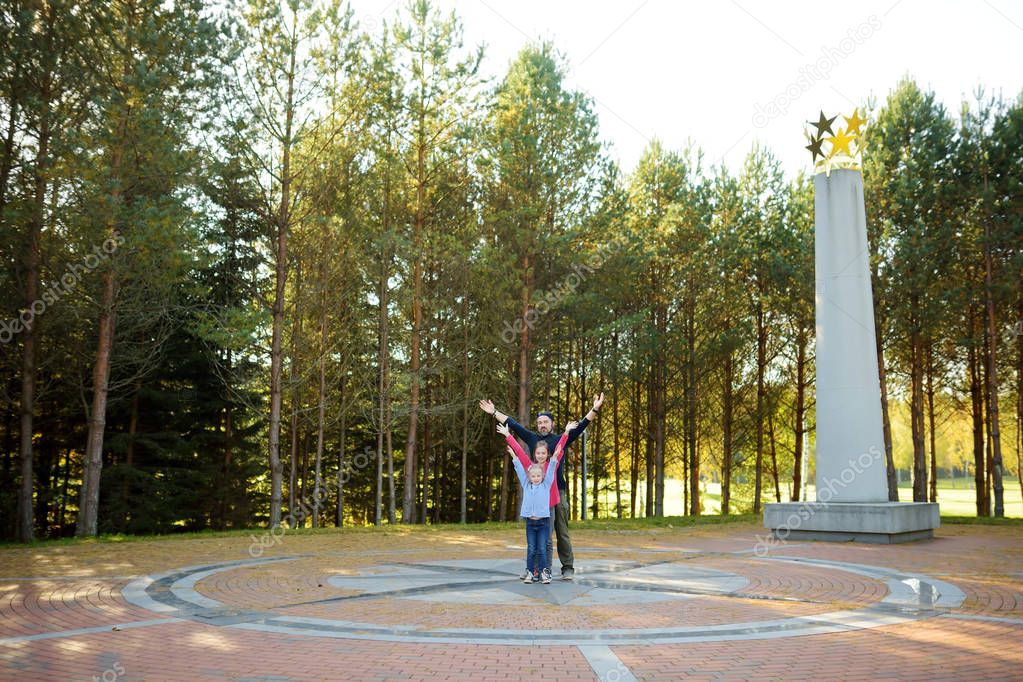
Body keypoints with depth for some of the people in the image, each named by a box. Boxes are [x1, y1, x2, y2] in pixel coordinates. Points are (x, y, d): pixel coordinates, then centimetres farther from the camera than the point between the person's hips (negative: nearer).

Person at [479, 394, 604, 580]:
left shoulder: (561, 439, 5)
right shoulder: (532, 438, 11)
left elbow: (581, 426, -1)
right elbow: (513, 424, 14)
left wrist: (595, 409, -11)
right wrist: (494, 412, 17)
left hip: (558, 493, -2)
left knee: (562, 533, 2)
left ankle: (568, 568, 8)